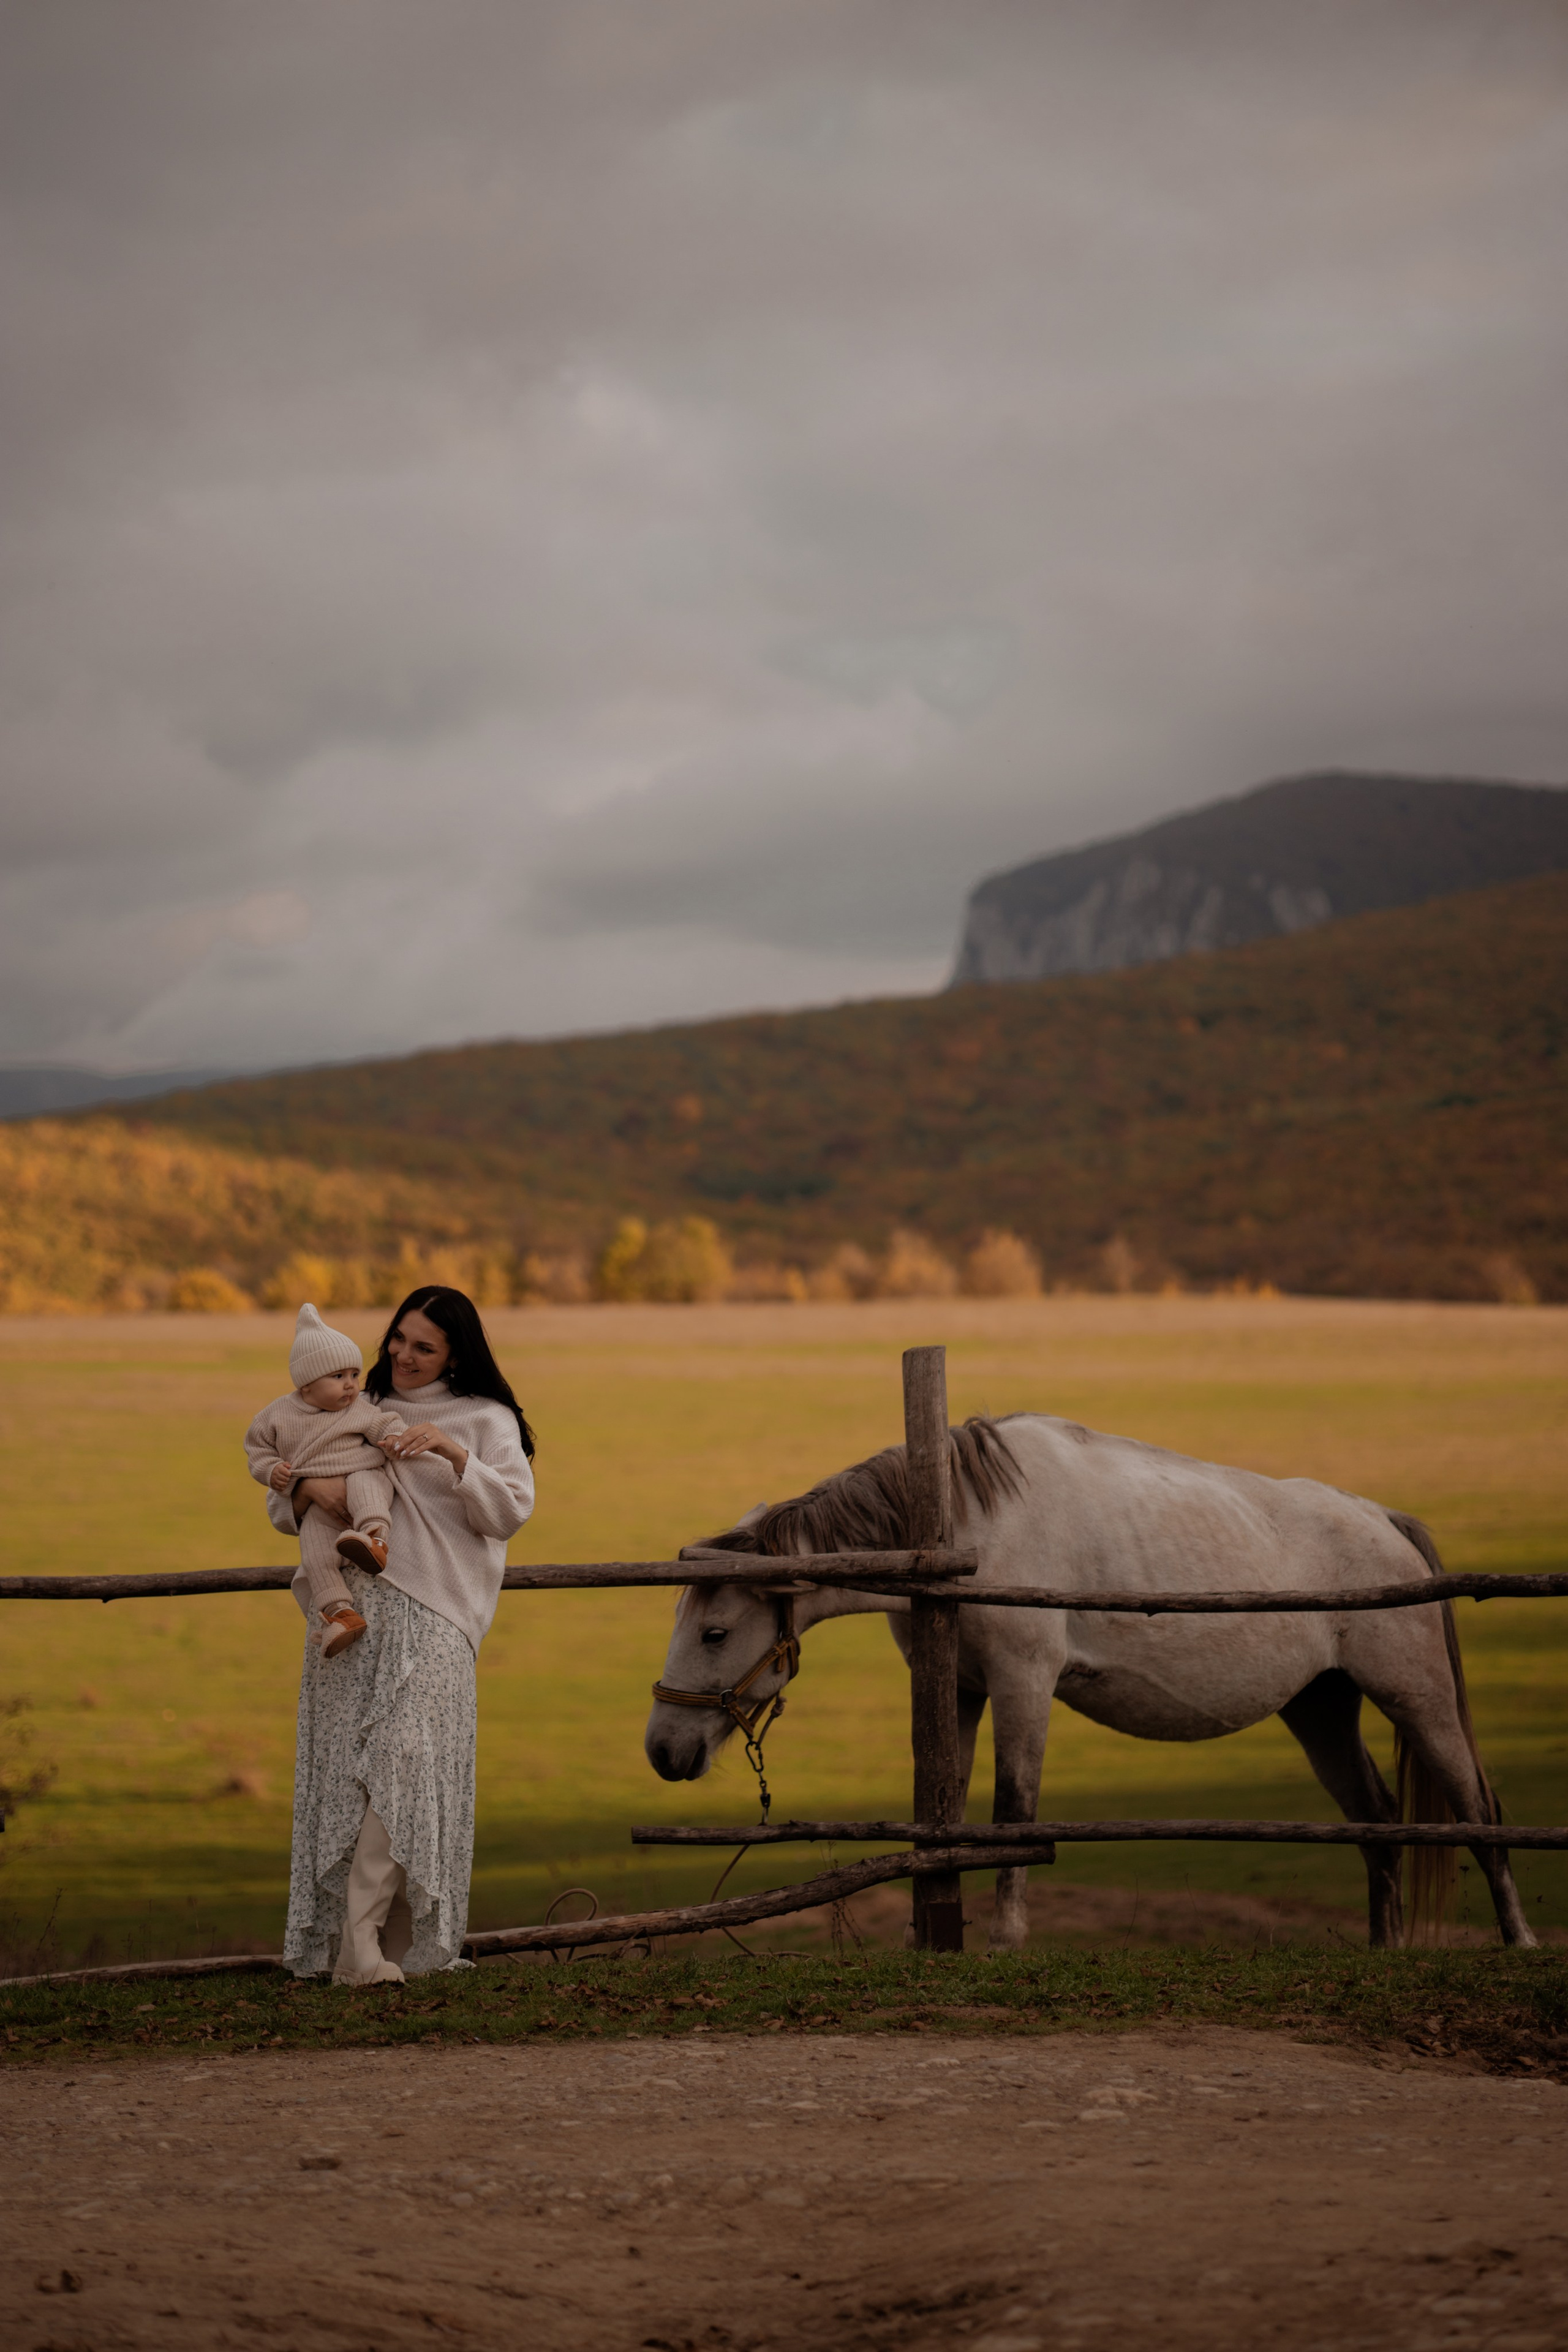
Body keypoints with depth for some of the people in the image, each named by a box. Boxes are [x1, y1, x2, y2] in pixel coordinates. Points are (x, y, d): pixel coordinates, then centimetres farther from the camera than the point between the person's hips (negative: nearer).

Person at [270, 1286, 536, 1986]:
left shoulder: (485, 1421, 10)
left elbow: (510, 1510, -3)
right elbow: (282, 1509, 20)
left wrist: (454, 1453, -18)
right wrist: (310, 1487, -4)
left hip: (430, 1616, -3)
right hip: (347, 1607, 4)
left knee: (405, 1756, -17)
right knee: (344, 1765, -3)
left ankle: (360, 1941, -20)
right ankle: (334, 1938, 0)